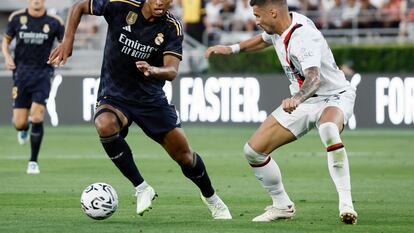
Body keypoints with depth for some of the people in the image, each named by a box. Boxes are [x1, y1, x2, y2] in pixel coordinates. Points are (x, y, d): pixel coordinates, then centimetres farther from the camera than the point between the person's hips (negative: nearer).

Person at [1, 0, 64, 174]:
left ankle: (33, 161, 1)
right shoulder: (17, 18, 2)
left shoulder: (54, 22, -1)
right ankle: (24, 129, 38)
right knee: (19, 123, -2)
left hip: (43, 74, -1)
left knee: (37, 117, -14)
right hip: (21, 73, 1)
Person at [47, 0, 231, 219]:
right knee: (105, 125, -36)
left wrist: (153, 70, -45)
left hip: (151, 98, 1)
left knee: (184, 156, 1)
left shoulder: (172, 27, -12)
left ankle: (210, 197, 33)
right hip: (113, 96, -1)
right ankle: (141, 189, -22)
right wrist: (67, 42, -13)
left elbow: (172, 71, -23)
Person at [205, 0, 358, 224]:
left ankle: (345, 203, -39)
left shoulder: (304, 36, -29)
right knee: (253, 149, 0)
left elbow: (314, 78, -46)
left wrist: (297, 98, -65)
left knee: (328, 130, -44)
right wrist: (232, 49, 16)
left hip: (334, 97, -9)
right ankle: (282, 206, 18)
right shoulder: (278, 27, -2)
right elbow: (265, 39, 25)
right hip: (301, 100, 9)